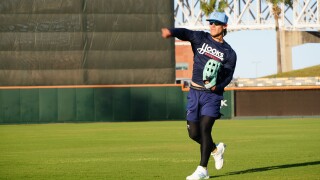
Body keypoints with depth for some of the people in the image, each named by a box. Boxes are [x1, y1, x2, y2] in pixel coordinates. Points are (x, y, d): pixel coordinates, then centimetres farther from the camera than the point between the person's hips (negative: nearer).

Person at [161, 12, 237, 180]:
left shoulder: (229, 53, 0)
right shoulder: (200, 38, 3)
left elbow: (228, 76, -5)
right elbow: (185, 33, -17)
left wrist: (217, 86, -26)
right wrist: (171, 32, -39)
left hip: (213, 95, -3)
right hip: (195, 92, 3)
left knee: (204, 129, -15)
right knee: (193, 133, 5)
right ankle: (216, 149, 34)